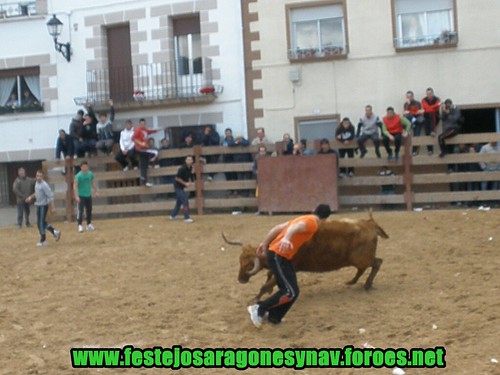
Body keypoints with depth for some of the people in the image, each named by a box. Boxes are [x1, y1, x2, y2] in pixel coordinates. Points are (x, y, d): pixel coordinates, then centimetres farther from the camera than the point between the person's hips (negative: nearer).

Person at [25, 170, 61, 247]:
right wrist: (31, 197, 15)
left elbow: (50, 196, -22)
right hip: (38, 205, 9)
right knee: (40, 223, 15)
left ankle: (43, 240, 8)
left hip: (43, 205, -9)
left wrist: (53, 207, -24)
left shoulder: (44, 185, -21)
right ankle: (55, 232, 25)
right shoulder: (37, 183, 6)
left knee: (41, 223, -4)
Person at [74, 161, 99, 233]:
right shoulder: (78, 175, -14)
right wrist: (76, 196, -21)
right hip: (81, 196, -5)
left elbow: (93, 183, 16)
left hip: (88, 195, 5)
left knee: (89, 210, 11)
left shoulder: (90, 174, 1)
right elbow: (75, 186, -15)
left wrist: (96, 191, 15)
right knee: (80, 210, -8)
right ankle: (80, 225, -5)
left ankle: (89, 224, 22)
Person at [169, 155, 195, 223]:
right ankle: (186, 218, -13)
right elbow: (177, 178, -22)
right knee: (185, 202, -14)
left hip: (181, 187, 9)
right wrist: (185, 183, -22)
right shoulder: (182, 168, -24)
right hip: (178, 186, -9)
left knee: (179, 201, 20)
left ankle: (173, 215, 36)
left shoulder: (190, 168, 1)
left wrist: (190, 182, -1)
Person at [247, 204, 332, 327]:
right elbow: (295, 227, -31)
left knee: (292, 291, 12)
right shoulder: (312, 223, -9)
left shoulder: (305, 219, 19)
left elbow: (277, 228, 18)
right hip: (278, 256, -10)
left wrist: (264, 243, 21)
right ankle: (259, 309, -4)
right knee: (290, 292, -10)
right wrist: (286, 238, -51)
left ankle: (273, 317, 19)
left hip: (280, 256, 10)